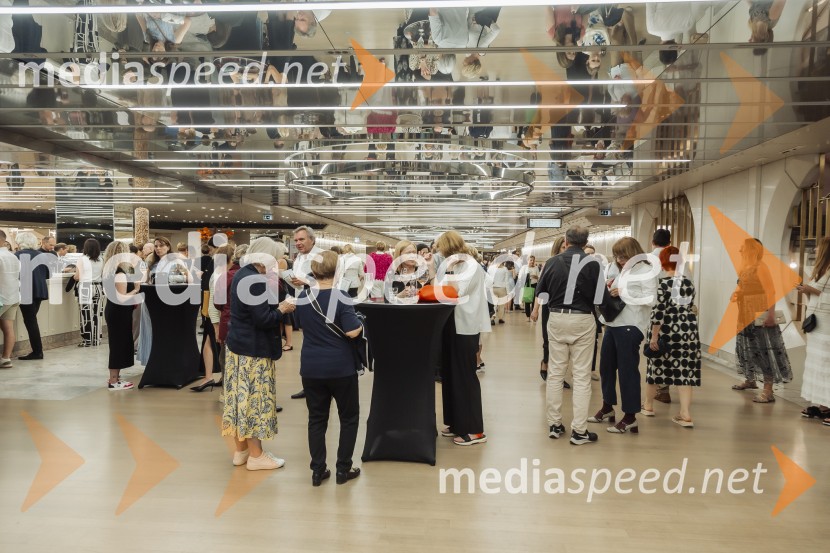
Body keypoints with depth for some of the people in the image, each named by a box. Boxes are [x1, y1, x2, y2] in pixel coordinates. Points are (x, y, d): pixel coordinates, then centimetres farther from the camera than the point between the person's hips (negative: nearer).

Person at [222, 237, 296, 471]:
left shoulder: (242, 274, 9)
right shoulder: (255, 281, -22)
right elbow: (263, 319, -24)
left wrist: (275, 306, 6)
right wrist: (281, 310, -8)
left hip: (238, 345, 10)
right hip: (253, 350, -10)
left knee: (242, 396, 14)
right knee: (255, 399, 0)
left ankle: (241, 450, 24)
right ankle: (256, 455, 11)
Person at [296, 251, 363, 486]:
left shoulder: (303, 297, 2)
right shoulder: (341, 297, -14)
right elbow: (352, 331, -21)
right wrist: (360, 321, -2)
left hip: (311, 367, 4)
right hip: (340, 367, -4)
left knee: (316, 418, 13)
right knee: (349, 417, 12)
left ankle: (317, 471, 17)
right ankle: (343, 469, 16)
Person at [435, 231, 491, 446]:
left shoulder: (471, 266, -12)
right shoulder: (455, 265, 13)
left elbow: (454, 292, -20)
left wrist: (449, 269, -14)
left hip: (465, 327, -9)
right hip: (452, 325, 9)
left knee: (465, 376, -4)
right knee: (451, 375, 13)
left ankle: (474, 430, 5)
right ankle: (457, 423, 24)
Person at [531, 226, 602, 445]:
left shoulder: (553, 262, 2)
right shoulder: (592, 263, -8)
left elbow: (540, 289, 12)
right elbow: (598, 296, -6)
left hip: (556, 318, 3)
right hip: (582, 320, -3)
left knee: (555, 372, 11)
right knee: (581, 375, 2)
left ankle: (554, 425, 18)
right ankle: (579, 431, 3)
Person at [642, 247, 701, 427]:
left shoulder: (660, 283, -12)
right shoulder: (688, 283, 5)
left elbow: (659, 311, -16)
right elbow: (689, 306, 12)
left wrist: (654, 336, -14)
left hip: (666, 330, -4)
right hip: (688, 329, 4)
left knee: (656, 366, 11)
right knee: (685, 370, 4)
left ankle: (648, 405, 27)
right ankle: (685, 414, -1)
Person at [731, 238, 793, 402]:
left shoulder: (760, 267, -14)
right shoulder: (746, 267, 11)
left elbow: (770, 292, -20)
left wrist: (770, 315, -25)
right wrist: (736, 294, 6)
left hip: (760, 316, -9)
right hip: (746, 316, 9)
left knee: (764, 351, -8)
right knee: (748, 348, 19)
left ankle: (768, 392, -8)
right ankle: (750, 380, 36)